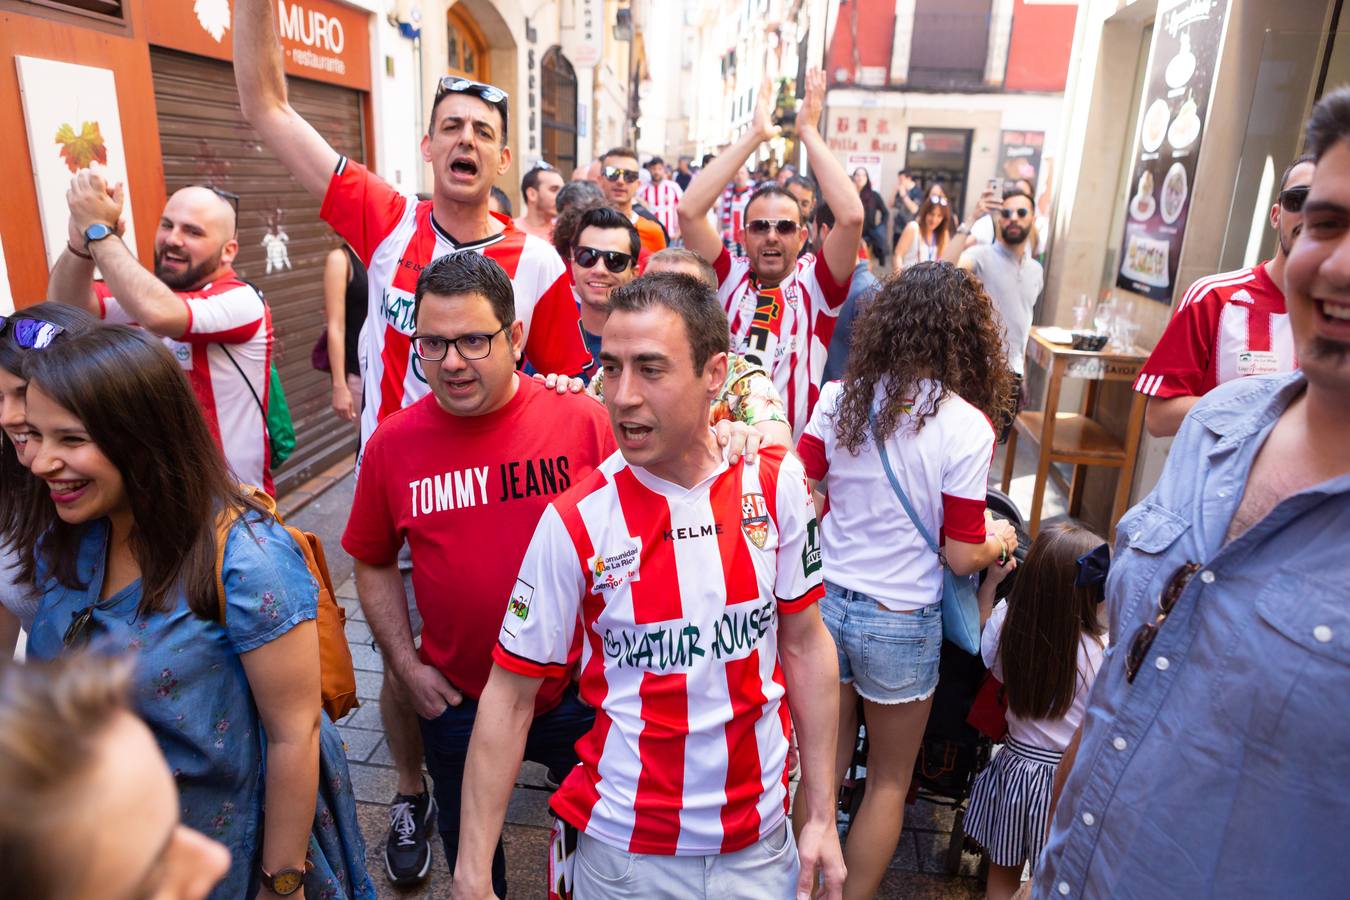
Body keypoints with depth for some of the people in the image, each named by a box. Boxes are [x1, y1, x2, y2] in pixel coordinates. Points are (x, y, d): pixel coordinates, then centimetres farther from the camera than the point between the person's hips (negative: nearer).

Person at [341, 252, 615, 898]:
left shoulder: (583, 419, -14)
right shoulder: (393, 443, -8)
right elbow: (374, 562, 6)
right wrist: (404, 664, 0)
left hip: (580, 693, -1)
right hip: (457, 703, 2)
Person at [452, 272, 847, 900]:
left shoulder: (776, 485, -11)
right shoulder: (574, 523, -18)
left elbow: (805, 644, -2)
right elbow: (510, 696, -11)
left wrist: (820, 816, 1)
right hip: (623, 849, -1)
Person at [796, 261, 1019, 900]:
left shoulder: (838, 399, -6)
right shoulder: (966, 426, -15)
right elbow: (962, 556, -11)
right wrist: (1001, 539, 10)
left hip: (825, 601, 3)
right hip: (900, 618, -3)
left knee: (823, 764, 22)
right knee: (889, 781, 20)